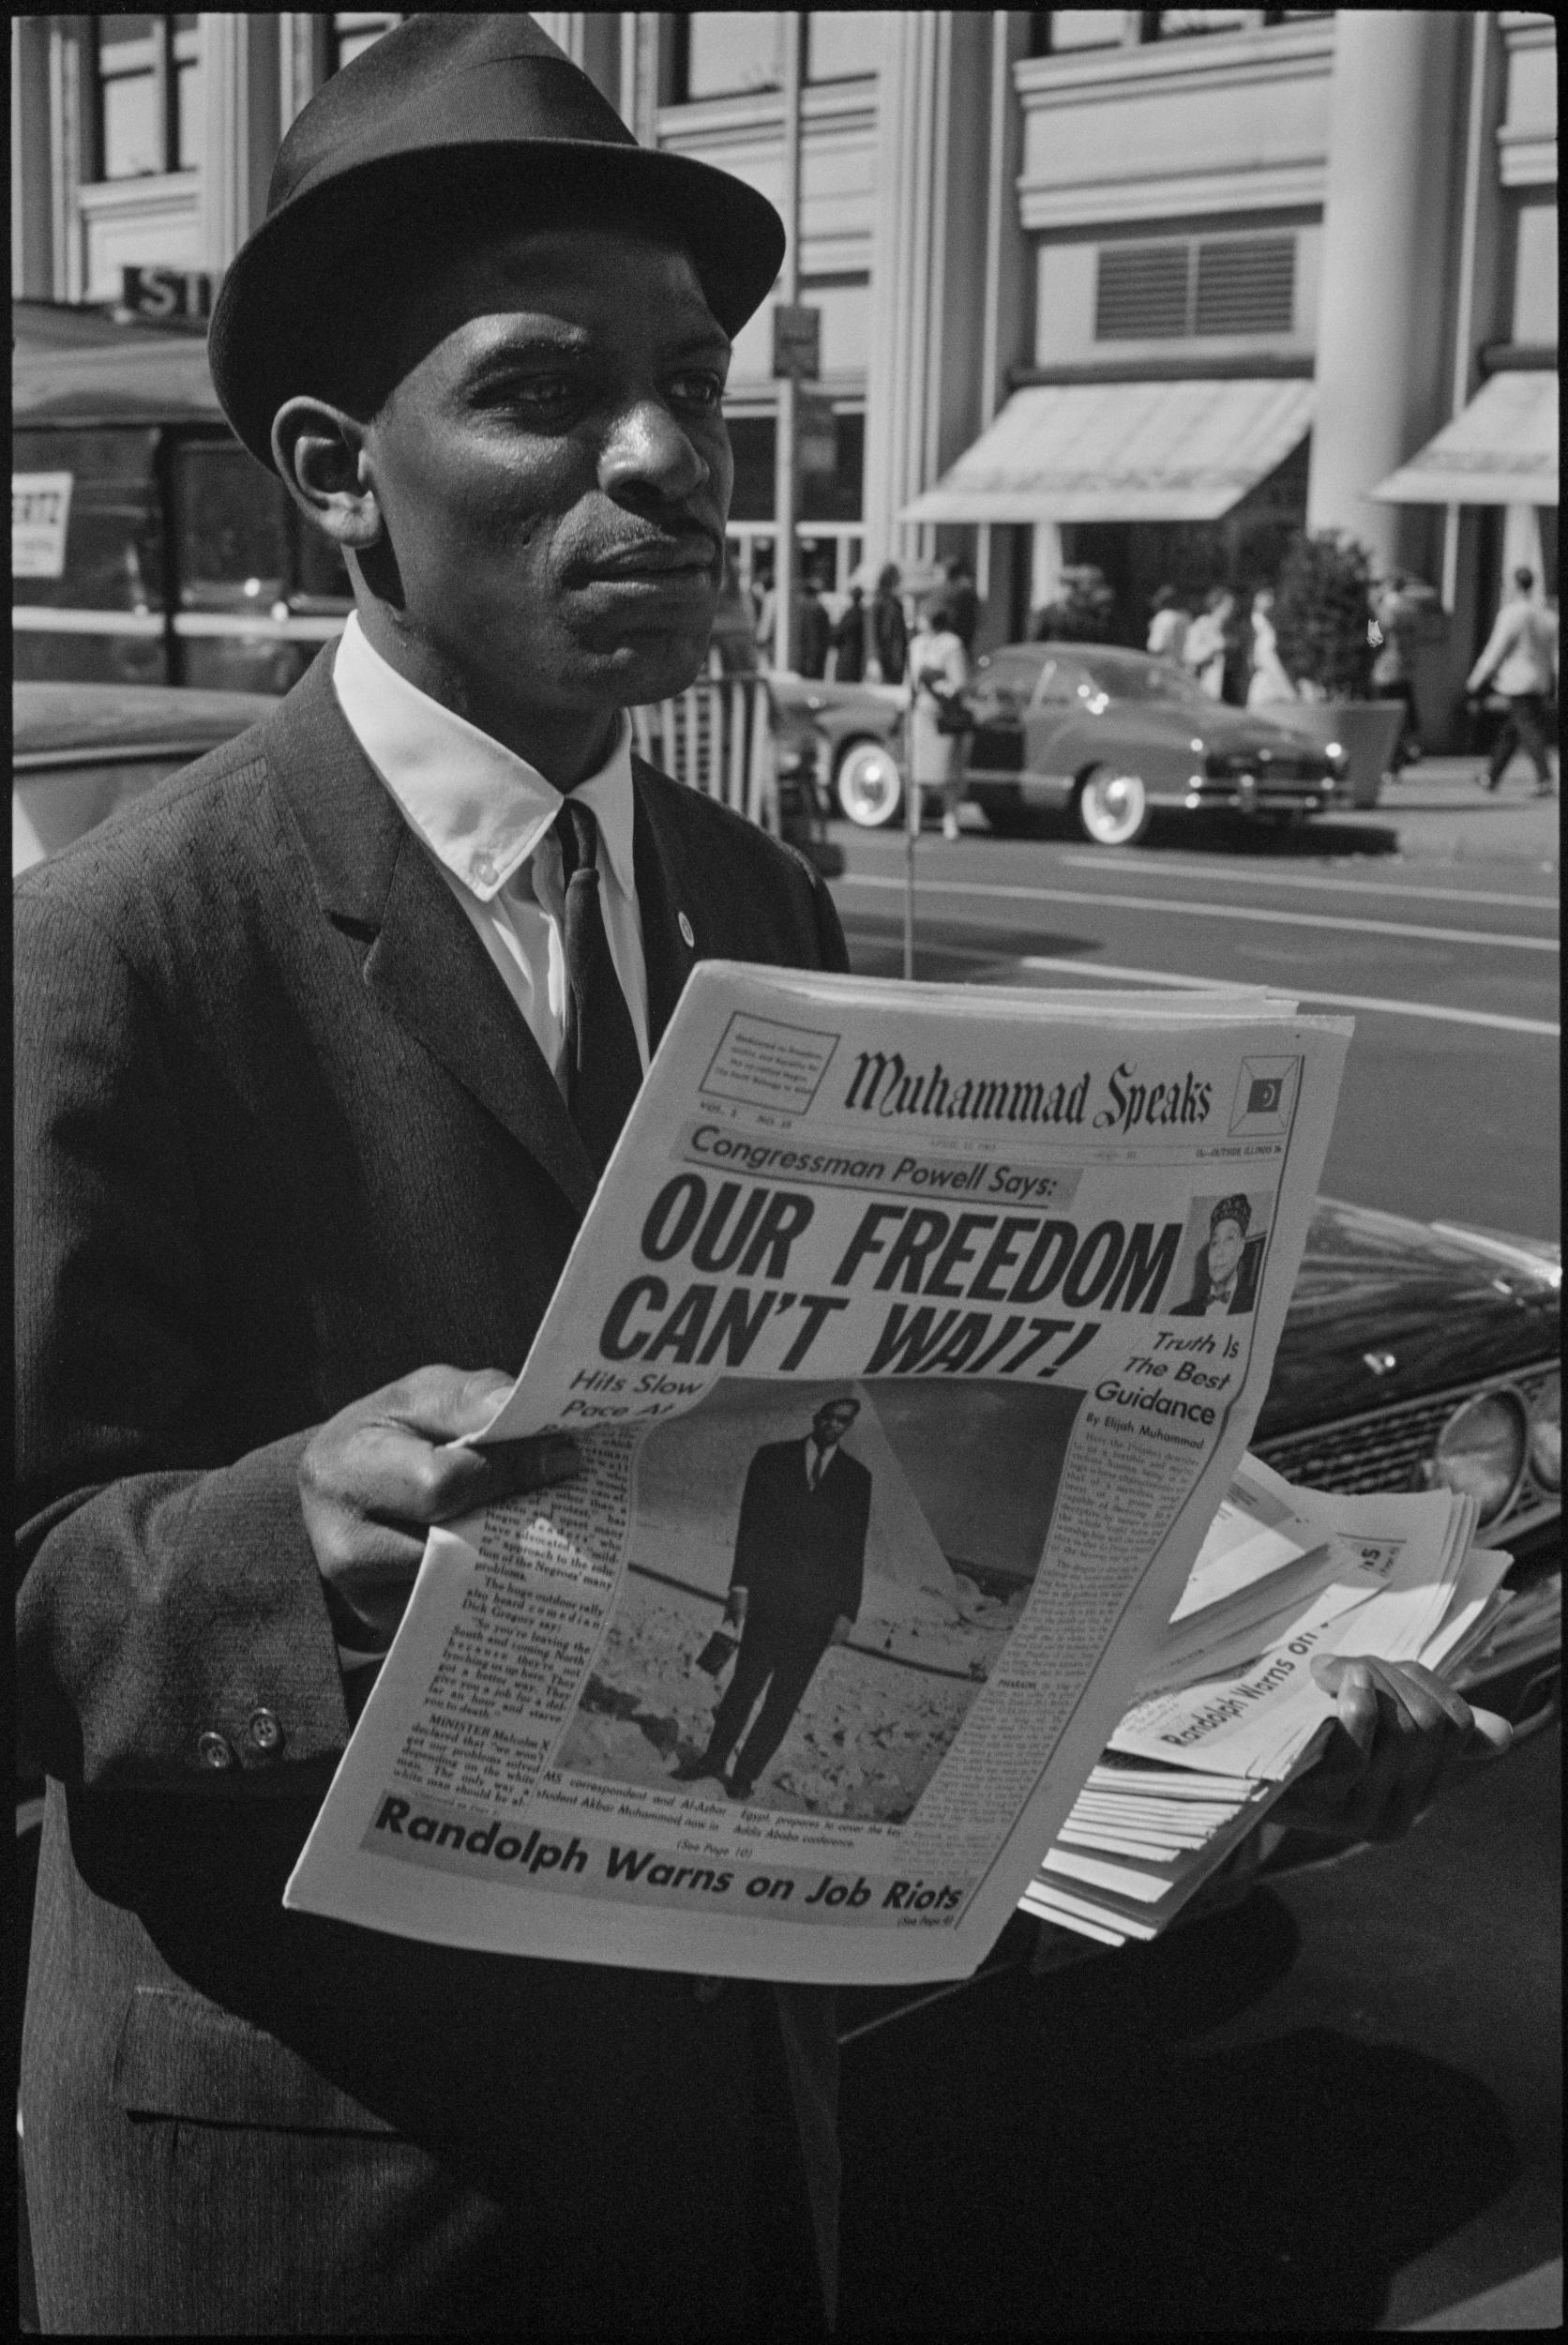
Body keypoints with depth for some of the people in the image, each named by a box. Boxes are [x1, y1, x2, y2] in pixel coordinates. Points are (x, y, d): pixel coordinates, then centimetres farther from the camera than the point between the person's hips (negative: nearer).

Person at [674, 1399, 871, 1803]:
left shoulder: (856, 1478, 8)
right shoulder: (772, 1458, 6)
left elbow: (855, 1550, 7)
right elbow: (749, 1526, 3)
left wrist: (847, 1612, 1)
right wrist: (740, 1586, -5)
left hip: (817, 1612, 0)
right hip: (768, 1598, 0)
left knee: (784, 1699, 2)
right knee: (745, 1684, 1)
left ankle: (744, 1775, 11)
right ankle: (714, 1758, 19)